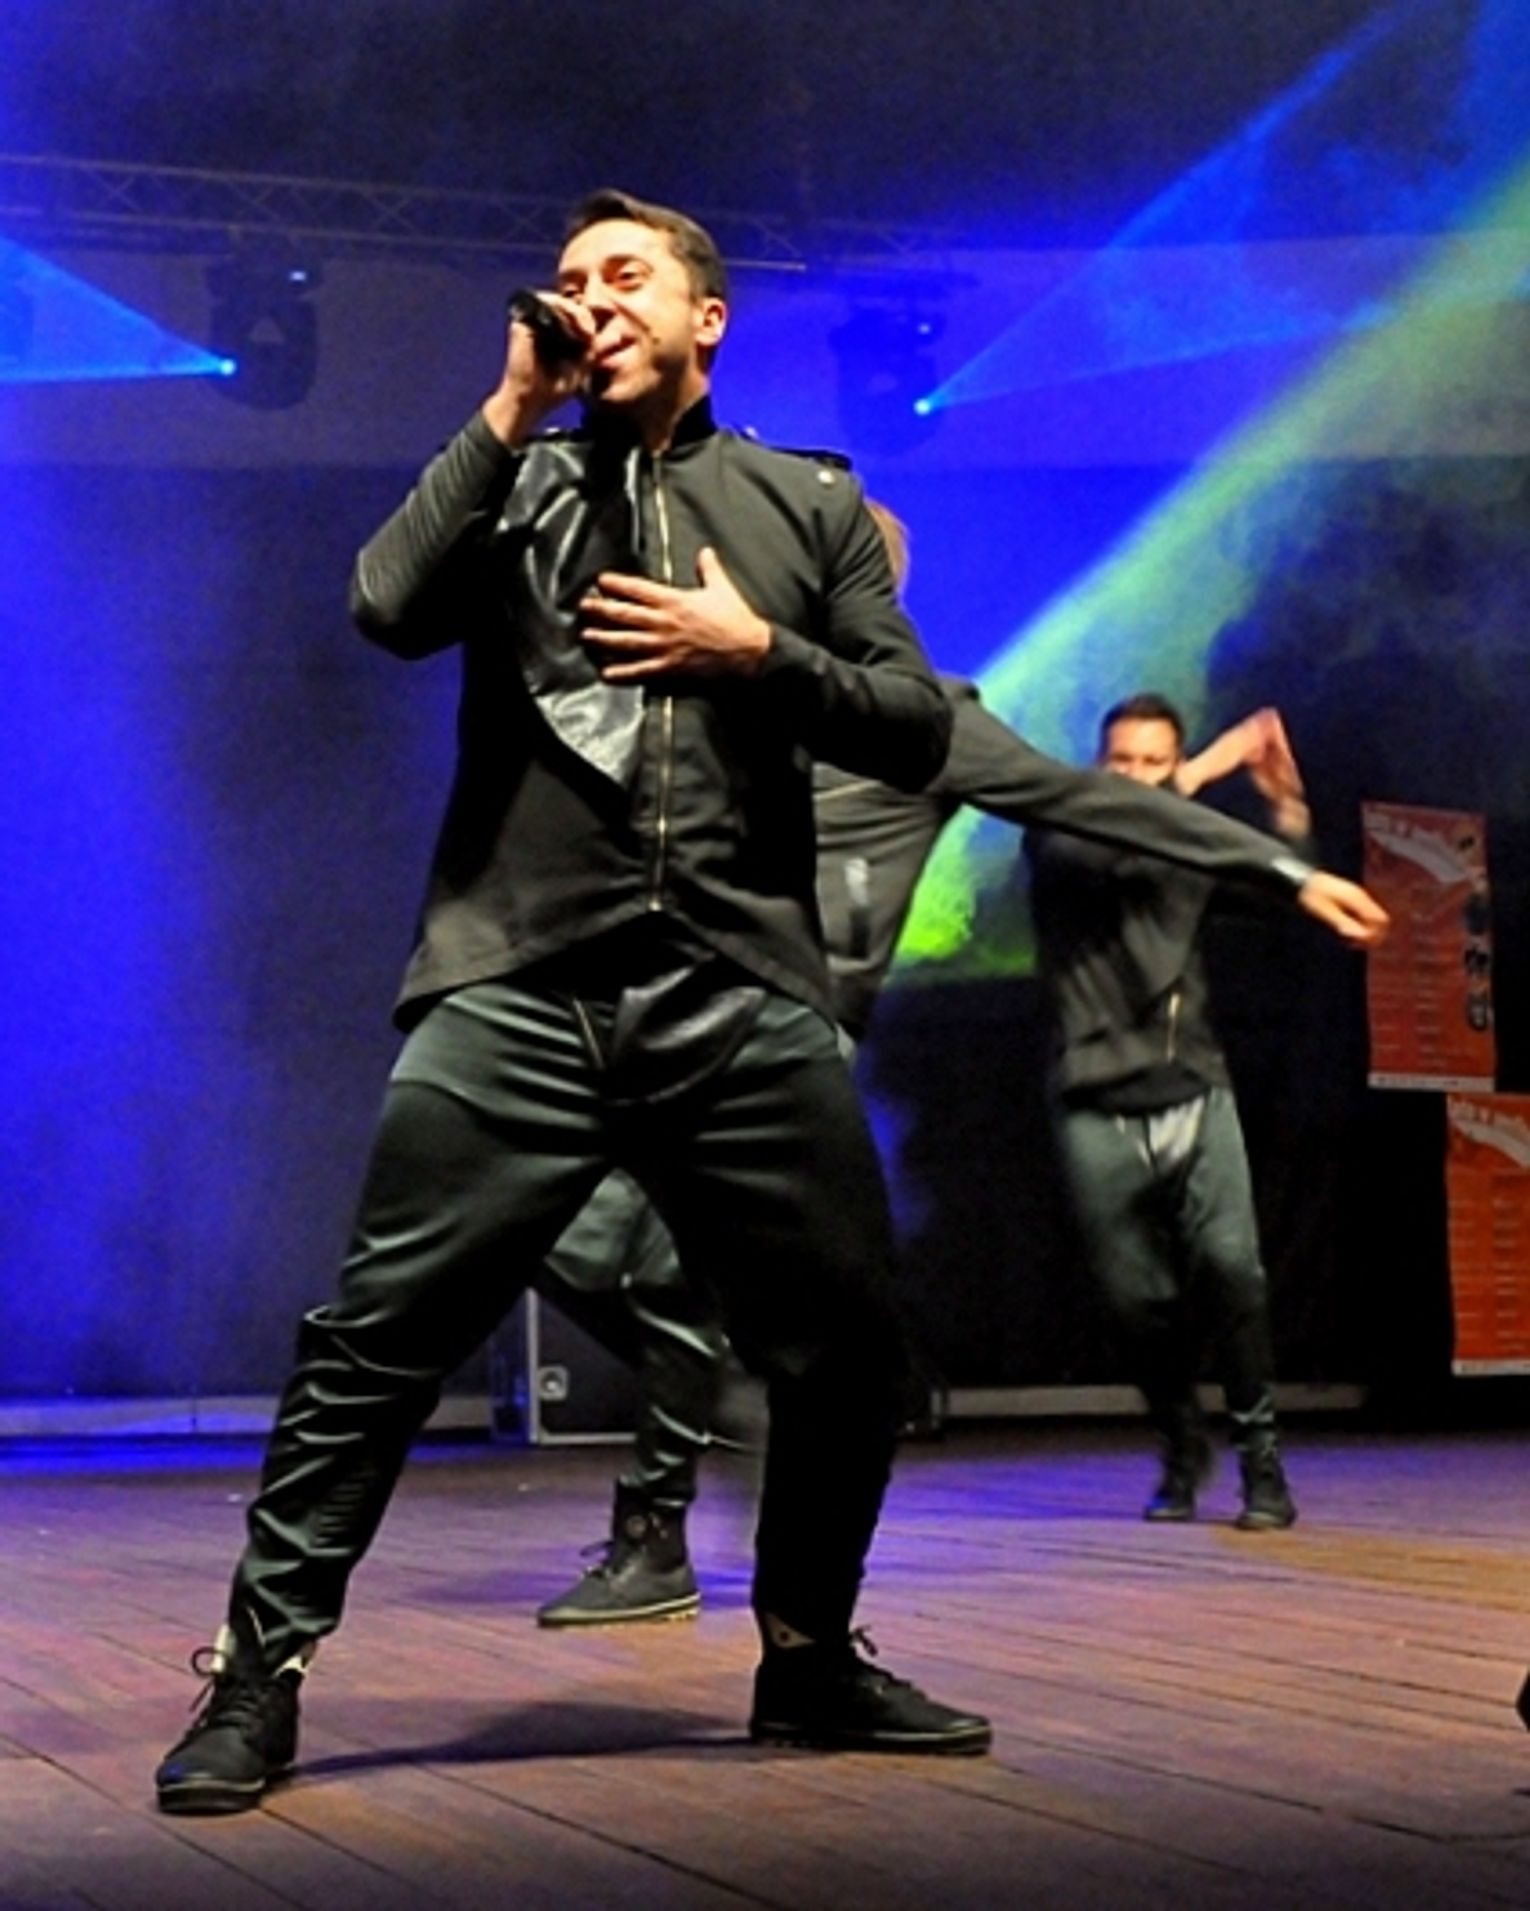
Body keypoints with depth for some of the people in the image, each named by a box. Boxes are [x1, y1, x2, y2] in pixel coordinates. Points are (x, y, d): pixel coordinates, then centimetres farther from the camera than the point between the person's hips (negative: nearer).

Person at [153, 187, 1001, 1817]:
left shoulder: (809, 504, 16)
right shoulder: (513, 480, 15)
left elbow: (917, 732, 12)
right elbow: (388, 610, -5)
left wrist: (758, 653, -2)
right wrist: (512, 408, -1)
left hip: (745, 1005, 2)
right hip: (517, 996, -1)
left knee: (846, 1349, 5)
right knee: (376, 1342, -7)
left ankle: (810, 1659, 26)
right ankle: (259, 1678, 4)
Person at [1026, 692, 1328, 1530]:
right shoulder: (1056, 840, 1)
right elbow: (1103, 851, -20)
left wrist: (1287, 809, -10)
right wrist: (1203, 774, -18)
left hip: (1196, 1096, 1)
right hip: (1098, 1114, -1)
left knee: (1230, 1265, -18)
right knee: (1139, 1302, 4)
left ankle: (1260, 1457, -10)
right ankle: (1181, 1450, 27)